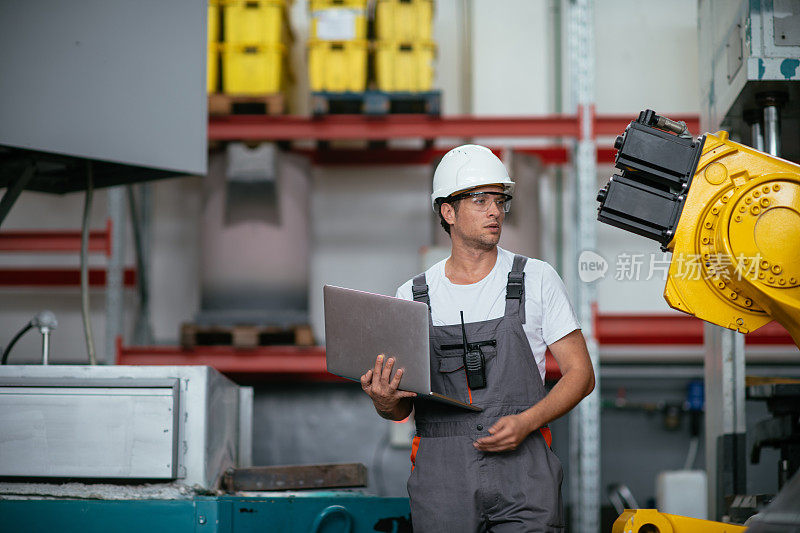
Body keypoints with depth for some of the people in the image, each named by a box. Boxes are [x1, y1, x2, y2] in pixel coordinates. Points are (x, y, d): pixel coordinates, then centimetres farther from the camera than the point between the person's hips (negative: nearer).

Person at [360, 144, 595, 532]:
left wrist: (526, 423, -12)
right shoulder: (413, 296, 9)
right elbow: (402, 408, 12)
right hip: (441, 477, 1)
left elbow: (581, 374, 4)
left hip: (522, 472, -1)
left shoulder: (536, 279, 5)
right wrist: (385, 404, -13)